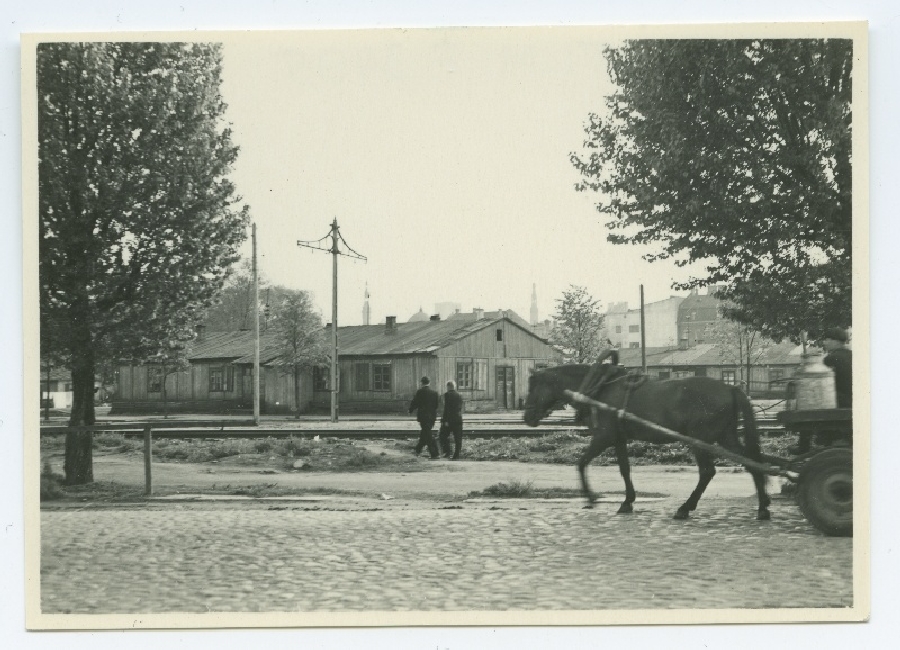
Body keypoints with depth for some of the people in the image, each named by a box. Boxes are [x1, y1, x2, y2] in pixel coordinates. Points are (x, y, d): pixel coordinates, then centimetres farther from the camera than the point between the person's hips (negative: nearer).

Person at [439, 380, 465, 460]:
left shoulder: (447, 395, -8)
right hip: (458, 419, 5)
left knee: (444, 436, 7)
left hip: (449, 420, -5)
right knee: (457, 439, 5)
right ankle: (456, 455, 3)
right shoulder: (459, 396, 10)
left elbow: (446, 408, -14)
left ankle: (447, 452, -4)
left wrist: (445, 420, -15)